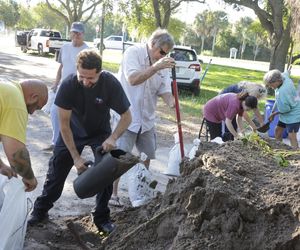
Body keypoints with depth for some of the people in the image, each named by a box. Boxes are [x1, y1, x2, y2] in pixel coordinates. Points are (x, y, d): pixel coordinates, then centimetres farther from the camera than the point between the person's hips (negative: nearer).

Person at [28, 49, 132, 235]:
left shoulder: (111, 84, -31)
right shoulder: (68, 85, -32)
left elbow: (127, 117, -19)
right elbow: (64, 124, -23)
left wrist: (113, 137, -37)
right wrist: (76, 157, -24)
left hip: (100, 132, 0)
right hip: (72, 132, 0)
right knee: (57, 170, 1)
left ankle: (102, 218, 9)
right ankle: (41, 211, 20)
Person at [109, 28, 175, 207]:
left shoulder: (163, 64, 4)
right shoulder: (133, 53, -12)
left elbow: (164, 90, -1)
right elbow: (133, 79, -26)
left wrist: (171, 102, -23)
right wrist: (156, 67, -35)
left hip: (147, 119, 6)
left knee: (147, 156, 15)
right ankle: (113, 194, 9)